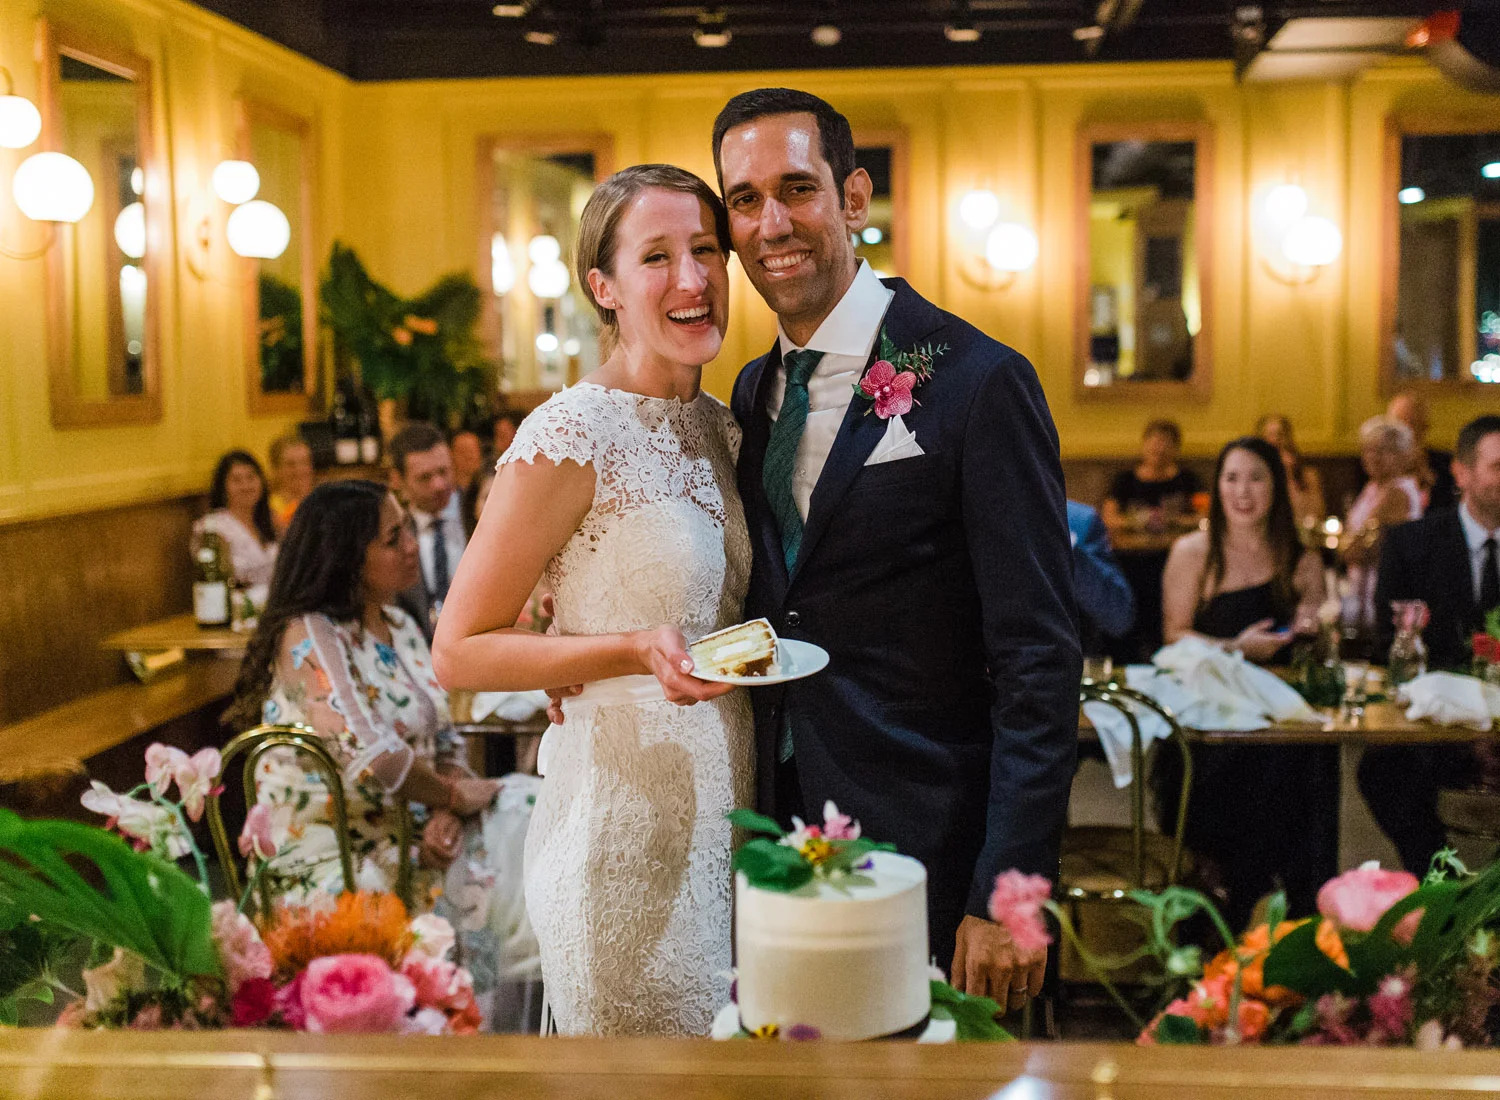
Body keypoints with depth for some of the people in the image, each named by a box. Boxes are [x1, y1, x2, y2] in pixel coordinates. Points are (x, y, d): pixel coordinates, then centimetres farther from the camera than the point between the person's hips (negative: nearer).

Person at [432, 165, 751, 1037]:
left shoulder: (723, 428, 7)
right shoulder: (572, 436, -16)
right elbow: (460, 651, -13)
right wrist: (636, 652, -23)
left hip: (728, 804, 7)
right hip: (626, 824, -7)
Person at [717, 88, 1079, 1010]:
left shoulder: (979, 383, -14)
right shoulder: (751, 391, 7)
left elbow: (1039, 660, -16)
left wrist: (1008, 896, -19)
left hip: (928, 855, -6)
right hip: (782, 828, 6)